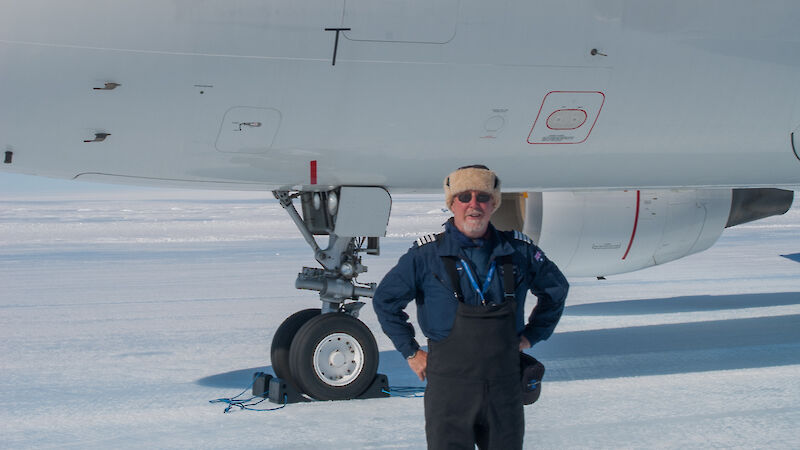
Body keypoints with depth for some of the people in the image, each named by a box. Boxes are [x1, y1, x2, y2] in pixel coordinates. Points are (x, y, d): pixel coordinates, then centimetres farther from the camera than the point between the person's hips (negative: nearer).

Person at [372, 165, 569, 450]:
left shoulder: (519, 251, 4)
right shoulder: (427, 254, -4)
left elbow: (556, 289, 22)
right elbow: (385, 300, 7)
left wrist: (531, 335, 15)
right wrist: (410, 352, 6)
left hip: (505, 385, 3)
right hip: (450, 386, -3)